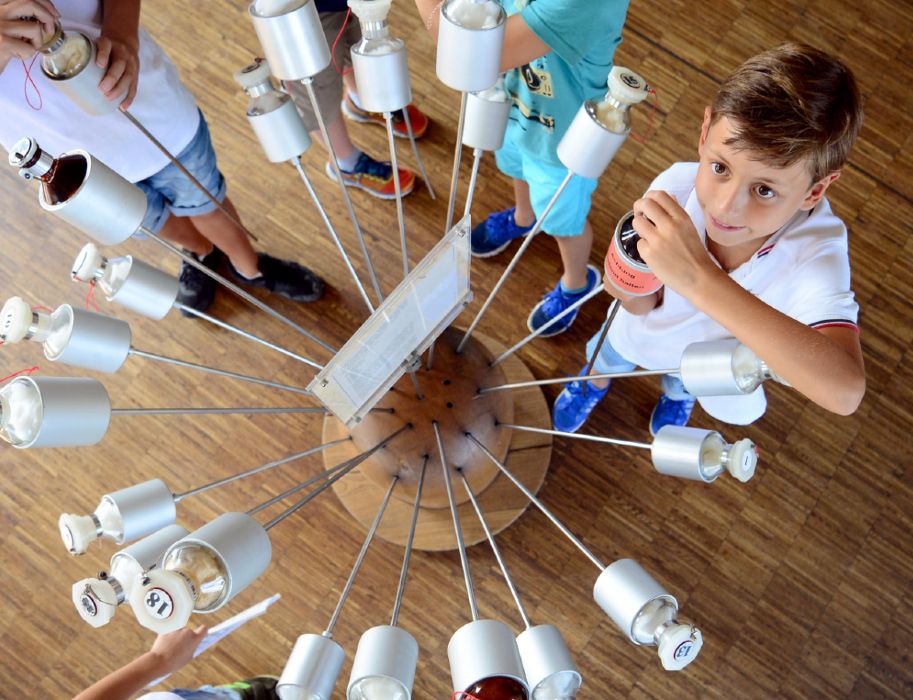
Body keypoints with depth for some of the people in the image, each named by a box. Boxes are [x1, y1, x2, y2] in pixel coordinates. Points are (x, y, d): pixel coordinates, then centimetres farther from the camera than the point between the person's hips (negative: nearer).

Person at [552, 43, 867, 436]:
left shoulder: (817, 251, -43)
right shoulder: (676, 186, -39)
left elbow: (846, 392, -60)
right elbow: (641, 308, -25)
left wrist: (699, 277, -65)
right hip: (643, 331, 0)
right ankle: (595, 382, 70)